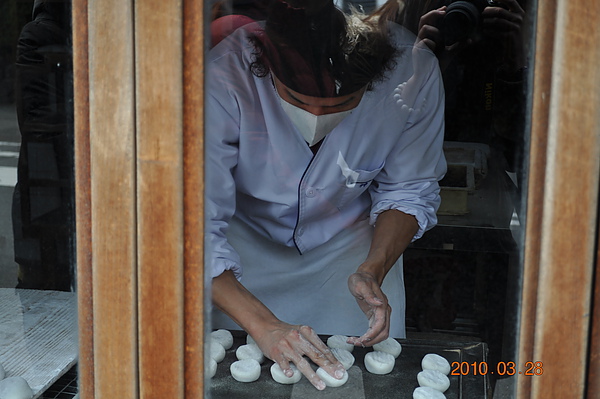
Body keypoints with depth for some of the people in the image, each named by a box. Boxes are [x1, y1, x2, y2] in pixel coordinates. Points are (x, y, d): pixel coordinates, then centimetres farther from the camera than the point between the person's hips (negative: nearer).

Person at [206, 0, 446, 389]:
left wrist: (373, 269, -26)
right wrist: (264, 325, -43)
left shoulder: (412, 72, -28)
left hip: (350, 237, 2)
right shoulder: (222, 80, -35)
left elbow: (409, 192, -10)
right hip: (248, 234, -1)